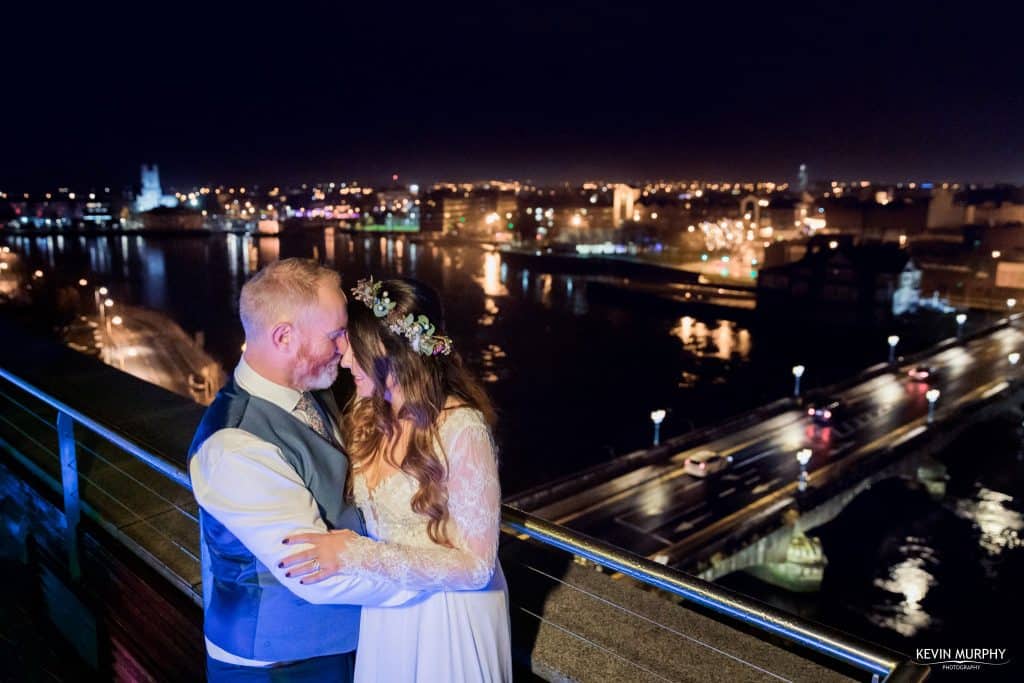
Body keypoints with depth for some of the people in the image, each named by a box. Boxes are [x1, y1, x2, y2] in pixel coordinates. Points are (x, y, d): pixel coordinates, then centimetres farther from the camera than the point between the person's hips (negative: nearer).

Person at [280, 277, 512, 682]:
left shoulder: (461, 428, -27)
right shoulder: (368, 415, -6)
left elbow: (475, 565, -25)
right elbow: (363, 511, 3)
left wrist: (359, 555, -31)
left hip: (449, 613, -5)